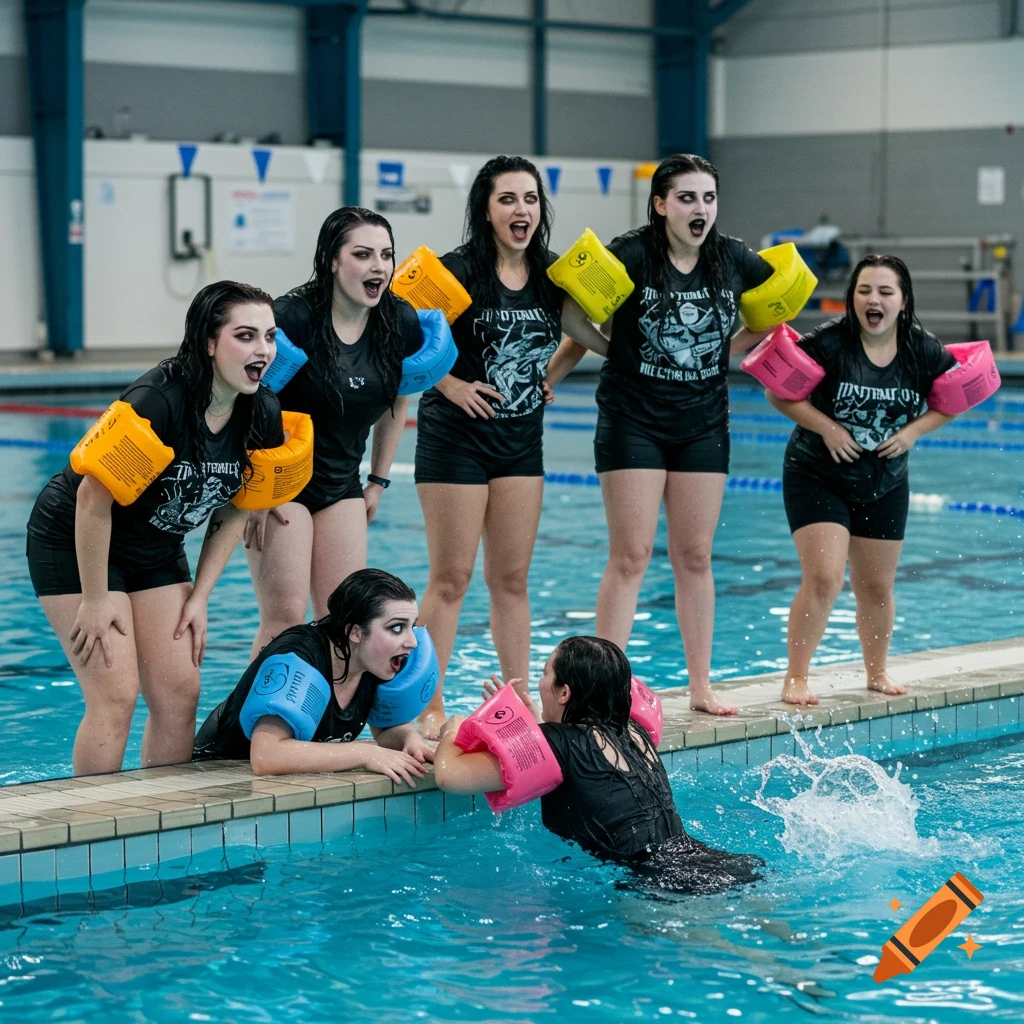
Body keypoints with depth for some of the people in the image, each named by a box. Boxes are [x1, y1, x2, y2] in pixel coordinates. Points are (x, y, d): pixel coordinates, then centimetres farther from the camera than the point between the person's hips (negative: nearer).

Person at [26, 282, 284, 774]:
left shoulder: (263, 415, -10)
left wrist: (199, 597, 1)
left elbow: (233, 511, 4)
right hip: (75, 543, -7)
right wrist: (95, 601, -20)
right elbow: (94, 498, -26)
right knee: (115, 695, -12)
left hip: (157, 550, 7)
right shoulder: (156, 401, -31)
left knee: (180, 694, 1)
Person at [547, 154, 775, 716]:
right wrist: (613, 350, -1)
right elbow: (573, 316, -11)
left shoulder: (734, 260, -2)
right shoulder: (632, 256, -14)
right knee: (631, 555, -6)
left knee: (695, 556, 9)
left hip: (703, 421, 4)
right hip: (634, 420, -4)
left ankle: (701, 686, 16)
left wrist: (732, 349, 10)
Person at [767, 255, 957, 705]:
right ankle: (796, 679, -5)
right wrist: (826, 427, -22)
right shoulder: (827, 343, -19)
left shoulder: (924, 351, -7)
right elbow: (780, 394, -13)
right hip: (817, 478, -4)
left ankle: (877, 673, 35)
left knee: (876, 587, 14)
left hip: (884, 485, 4)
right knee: (823, 577, -16)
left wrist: (914, 430, -8)